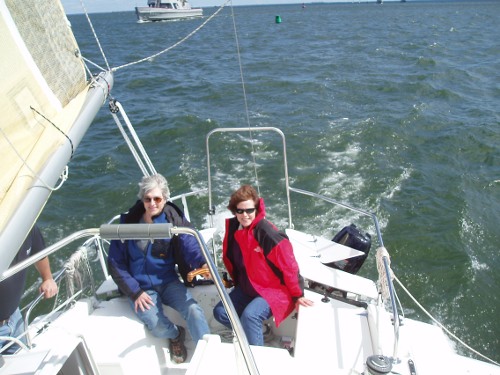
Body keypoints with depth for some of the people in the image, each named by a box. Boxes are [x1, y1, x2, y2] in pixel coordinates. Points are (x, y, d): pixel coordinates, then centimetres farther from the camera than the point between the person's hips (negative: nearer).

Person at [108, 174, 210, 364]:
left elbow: (190, 244, -23)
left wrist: (202, 262, -45)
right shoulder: (128, 223, -6)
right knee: (158, 326, -23)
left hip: (168, 282, 1)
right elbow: (115, 263, -3)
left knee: (194, 310, -25)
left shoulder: (174, 218, -6)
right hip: (141, 287, 0)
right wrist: (135, 292, -12)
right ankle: (175, 335, 12)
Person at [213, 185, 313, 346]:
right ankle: (256, 329, 16)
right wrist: (237, 281, 20)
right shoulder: (233, 228, -6)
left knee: (250, 316, -29)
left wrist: (297, 295, -11)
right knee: (220, 312, -3)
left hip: (274, 290, -7)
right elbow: (229, 257, 12)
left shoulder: (268, 234, -27)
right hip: (247, 287, 7)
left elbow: (289, 266, -20)